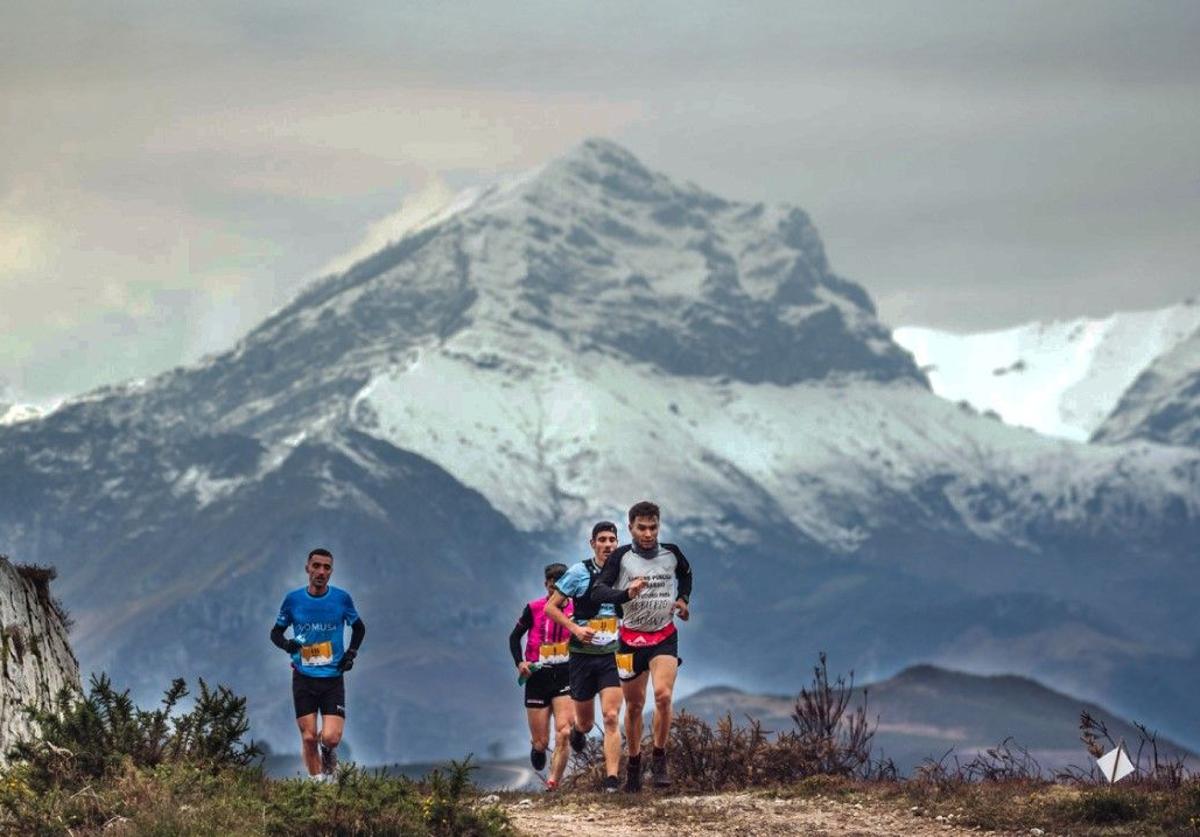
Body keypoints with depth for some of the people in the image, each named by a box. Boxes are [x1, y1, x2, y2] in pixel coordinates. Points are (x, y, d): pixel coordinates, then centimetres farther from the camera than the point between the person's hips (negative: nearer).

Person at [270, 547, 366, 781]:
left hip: (333, 678, -1)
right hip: (303, 678, 1)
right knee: (308, 737, -2)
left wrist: (351, 652, 2)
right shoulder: (293, 599, -1)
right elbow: (276, 632, 10)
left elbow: (359, 627, 16)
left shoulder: (341, 598, -1)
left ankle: (329, 760, 21)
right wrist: (286, 643, -12)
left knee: (330, 738, -13)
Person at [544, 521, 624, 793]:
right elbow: (551, 607, -2)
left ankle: (612, 780, -15)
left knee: (611, 717, -13)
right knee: (586, 720, 13)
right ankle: (578, 730, 51)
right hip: (583, 655, -1)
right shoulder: (580, 572, -5)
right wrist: (575, 628, -16)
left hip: (612, 656, 1)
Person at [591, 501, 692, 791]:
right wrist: (627, 593, -36)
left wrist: (682, 598, 6)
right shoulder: (621, 557, -9)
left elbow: (686, 574, 23)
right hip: (632, 638, 0)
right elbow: (597, 592, -19)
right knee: (634, 705, 8)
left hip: (665, 637, 0)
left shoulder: (671, 553, -1)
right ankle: (634, 763, 26)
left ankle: (659, 760, -7)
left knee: (663, 695, -21)